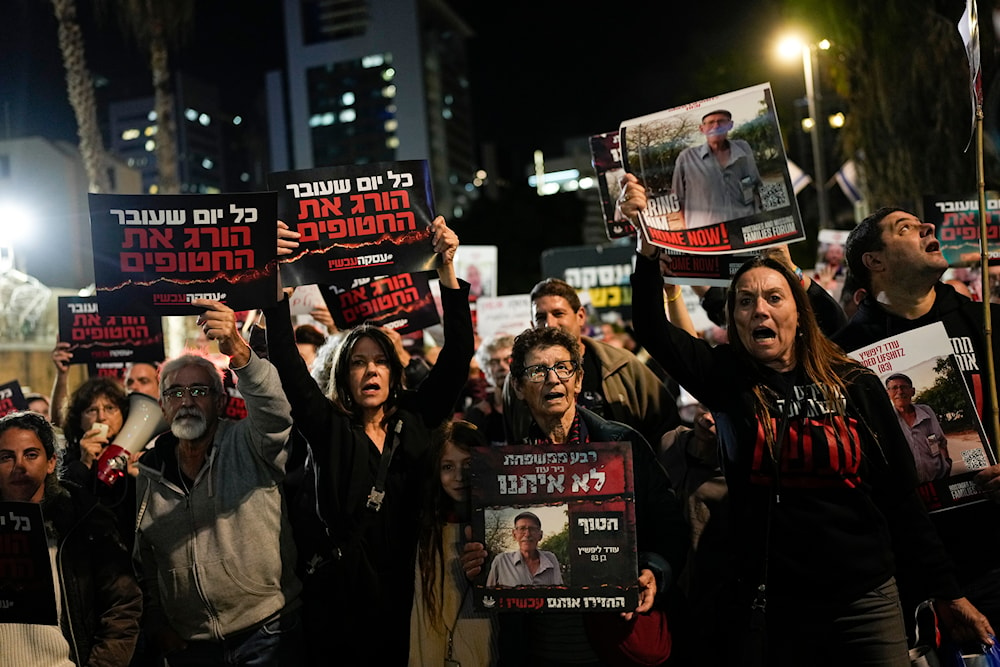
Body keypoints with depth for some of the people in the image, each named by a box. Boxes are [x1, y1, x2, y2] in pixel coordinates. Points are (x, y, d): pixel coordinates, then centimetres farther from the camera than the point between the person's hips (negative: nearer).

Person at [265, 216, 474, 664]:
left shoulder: (417, 419, 4)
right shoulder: (328, 427, 1)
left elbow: (457, 355, -2)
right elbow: (287, 363, -9)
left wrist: (447, 269, -10)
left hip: (405, 592, 1)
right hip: (340, 593, -1)